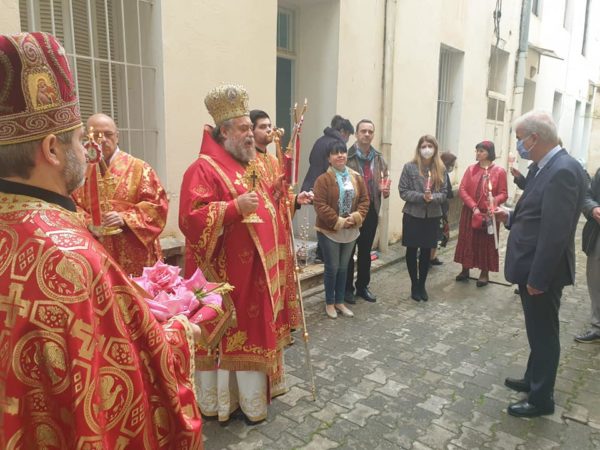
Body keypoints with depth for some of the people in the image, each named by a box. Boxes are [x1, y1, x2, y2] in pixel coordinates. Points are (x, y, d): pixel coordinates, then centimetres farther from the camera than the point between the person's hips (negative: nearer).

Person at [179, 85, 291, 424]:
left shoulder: (253, 166, 15)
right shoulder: (204, 169, -13)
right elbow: (191, 219, -23)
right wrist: (235, 207, -29)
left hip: (258, 269, 9)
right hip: (226, 273, -9)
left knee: (255, 329, 17)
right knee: (225, 333, 4)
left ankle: (252, 394, 34)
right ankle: (221, 398, 22)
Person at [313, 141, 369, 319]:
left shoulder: (357, 178, 5)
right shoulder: (323, 179, -11)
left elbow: (364, 200, 5)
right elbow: (320, 205, -17)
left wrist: (357, 217, -13)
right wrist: (338, 221, -20)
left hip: (350, 231, 5)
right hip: (329, 230, -5)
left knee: (343, 267, 14)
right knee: (332, 267, 2)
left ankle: (340, 301, 28)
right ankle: (329, 303, 20)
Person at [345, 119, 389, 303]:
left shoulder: (379, 158, 7)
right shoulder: (347, 156, -11)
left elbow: (385, 181, 15)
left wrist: (385, 190, -7)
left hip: (371, 210, 5)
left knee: (365, 251, 15)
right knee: (348, 251, 7)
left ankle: (362, 286, 29)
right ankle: (347, 288, 20)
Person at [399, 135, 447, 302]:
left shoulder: (440, 169, 2)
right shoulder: (409, 167, -6)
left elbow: (443, 194, 2)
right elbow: (403, 192, -9)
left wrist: (433, 197, -19)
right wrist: (421, 196, -21)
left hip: (432, 216, 2)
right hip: (413, 215, -2)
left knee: (426, 251, 11)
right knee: (412, 250, 7)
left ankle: (422, 285, 26)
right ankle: (414, 285, 22)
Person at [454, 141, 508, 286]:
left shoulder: (499, 171, -4)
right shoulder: (471, 169, 4)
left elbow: (503, 194, -5)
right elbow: (462, 190, -3)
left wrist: (494, 201, -26)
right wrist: (473, 207, -15)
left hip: (488, 214, -3)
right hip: (470, 213, 3)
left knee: (486, 243, 6)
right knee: (467, 241, 9)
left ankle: (484, 273, 20)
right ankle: (465, 270, 23)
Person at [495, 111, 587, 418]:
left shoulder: (562, 171, -23)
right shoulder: (548, 167, 8)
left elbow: (555, 231, -26)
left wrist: (537, 278, -23)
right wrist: (510, 217, 3)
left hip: (542, 272, -9)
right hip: (533, 268, 9)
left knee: (543, 334, 7)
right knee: (538, 332, 23)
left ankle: (541, 398, 24)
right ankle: (533, 380, 41)